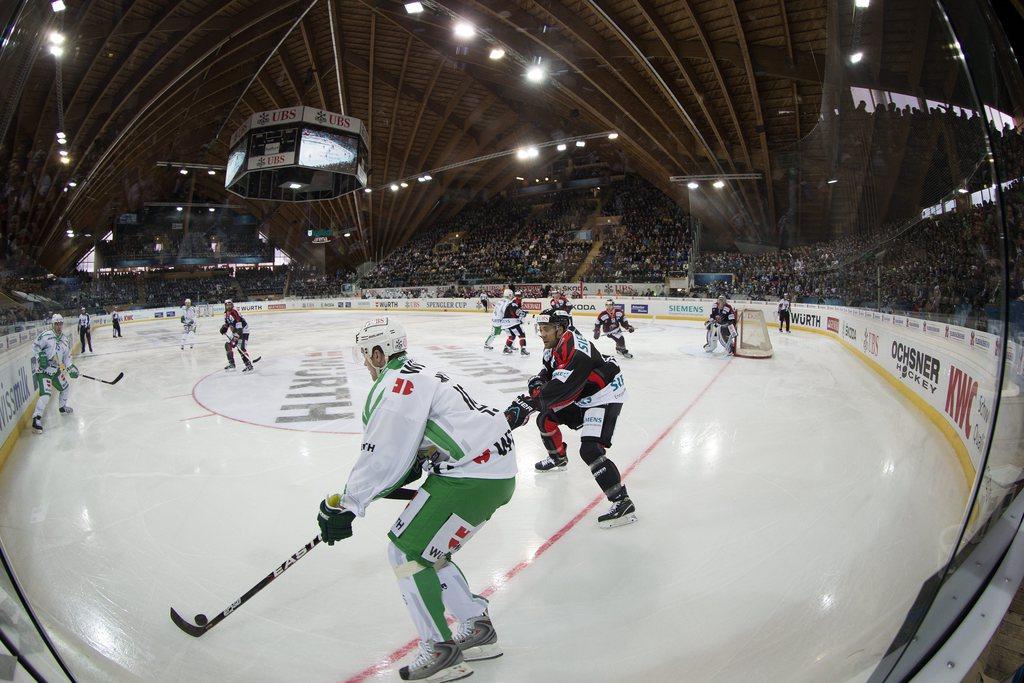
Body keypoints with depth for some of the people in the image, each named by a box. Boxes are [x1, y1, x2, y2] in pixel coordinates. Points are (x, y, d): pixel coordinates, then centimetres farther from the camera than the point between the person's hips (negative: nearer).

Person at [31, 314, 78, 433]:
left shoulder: (65, 340, 8)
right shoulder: (46, 335, -14)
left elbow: (67, 357, 10)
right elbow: (35, 346, -12)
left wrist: (70, 368, -1)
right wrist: (40, 357, -23)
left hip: (56, 370, 8)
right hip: (43, 370, -8)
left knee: (66, 386, 21)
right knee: (45, 395, -18)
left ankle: (63, 407, 44)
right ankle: (36, 419, -10)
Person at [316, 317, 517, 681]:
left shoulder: (396, 385, -12)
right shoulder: (421, 373, 20)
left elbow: (382, 457, -17)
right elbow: (414, 446, 23)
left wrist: (344, 505, -6)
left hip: (473, 477, -10)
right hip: (496, 472, 10)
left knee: (406, 552, -1)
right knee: (426, 550, 19)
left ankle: (439, 651, 9)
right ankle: (477, 628, 28)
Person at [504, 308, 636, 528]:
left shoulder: (575, 349, -30)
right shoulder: (553, 346, 2)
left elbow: (560, 388, -38)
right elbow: (548, 372, 13)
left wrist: (527, 404, -40)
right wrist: (538, 380, -11)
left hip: (605, 397, -10)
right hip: (581, 397, 10)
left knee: (590, 449, -23)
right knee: (546, 419, 17)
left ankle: (623, 503, -19)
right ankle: (558, 458, 43)